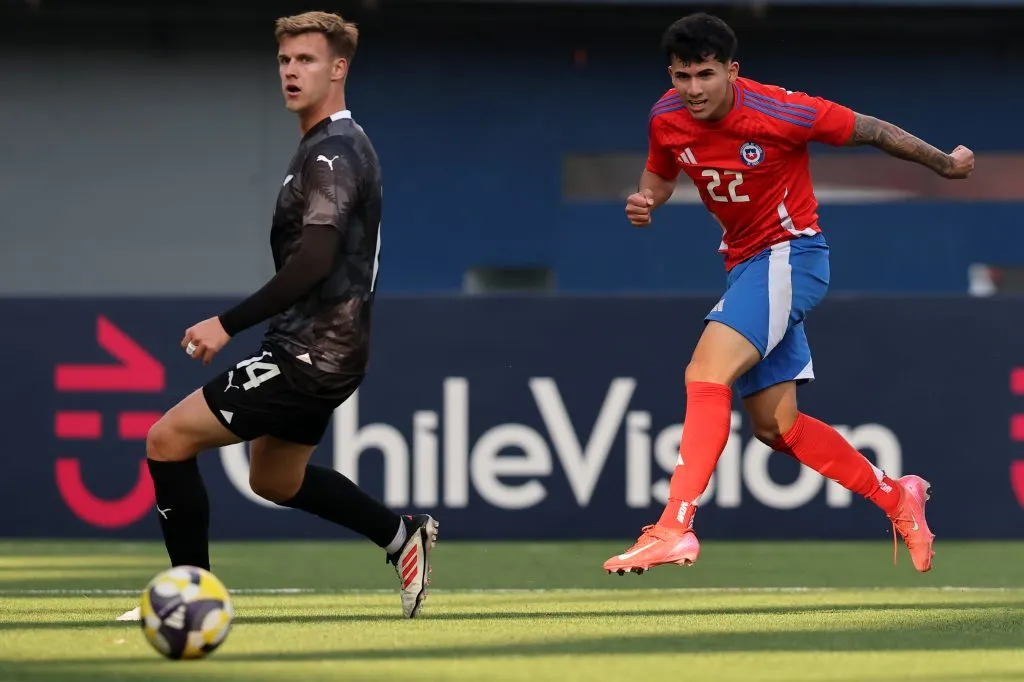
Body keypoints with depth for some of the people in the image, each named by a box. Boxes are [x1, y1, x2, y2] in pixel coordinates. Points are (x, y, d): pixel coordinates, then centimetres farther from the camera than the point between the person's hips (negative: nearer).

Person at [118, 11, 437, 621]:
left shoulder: (332, 154, -18)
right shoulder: (343, 145, 14)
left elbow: (314, 262, -28)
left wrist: (228, 324, -28)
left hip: (311, 354, -11)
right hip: (322, 349, 11)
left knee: (169, 440, -9)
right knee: (275, 480, 28)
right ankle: (403, 535, 31)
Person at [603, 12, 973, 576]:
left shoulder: (779, 112, -21)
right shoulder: (667, 118, -5)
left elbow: (868, 130, -7)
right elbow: (661, 173, 17)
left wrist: (945, 164, 7)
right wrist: (643, 201, -9)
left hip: (791, 254, -7)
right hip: (743, 264, 7)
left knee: (706, 371, -27)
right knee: (775, 427, 8)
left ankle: (675, 528, -36)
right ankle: (895, 497, 27)